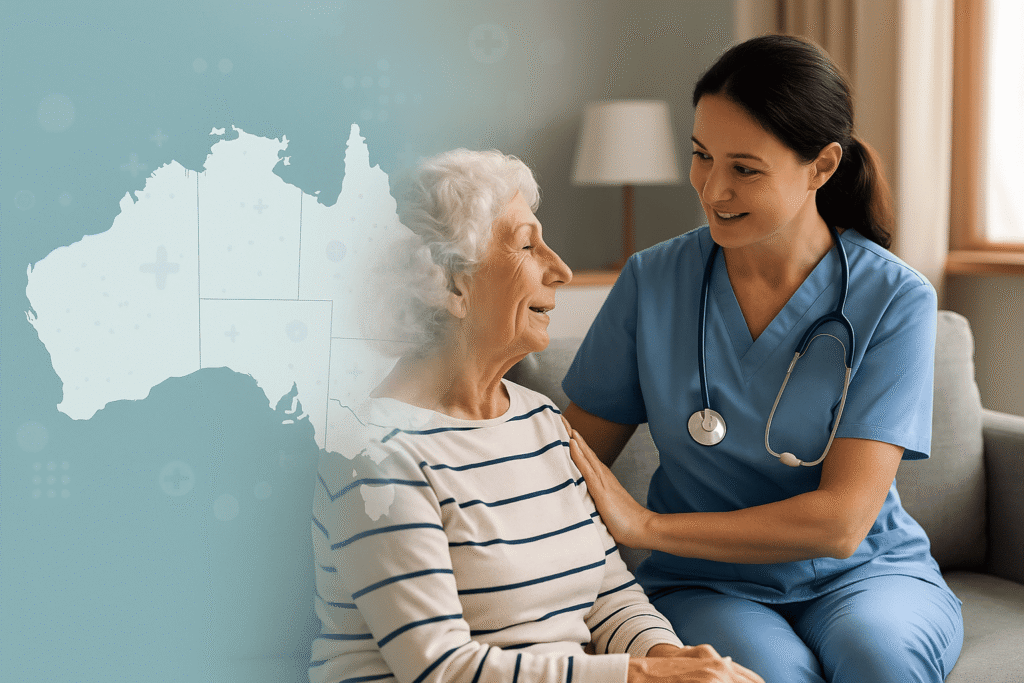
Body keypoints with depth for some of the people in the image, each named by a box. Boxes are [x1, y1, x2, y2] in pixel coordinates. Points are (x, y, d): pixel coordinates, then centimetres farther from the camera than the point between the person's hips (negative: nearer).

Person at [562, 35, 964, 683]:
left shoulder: (894, 299, -11)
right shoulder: (652, 281, -4)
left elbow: (841, 521, -17)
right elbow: (572, 460, 4)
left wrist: (646, 526, -18)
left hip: (866, 572, 0)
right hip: (707, 585, 1)